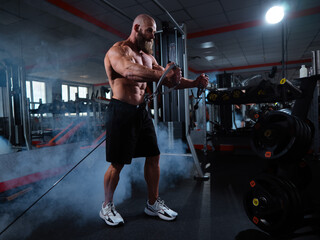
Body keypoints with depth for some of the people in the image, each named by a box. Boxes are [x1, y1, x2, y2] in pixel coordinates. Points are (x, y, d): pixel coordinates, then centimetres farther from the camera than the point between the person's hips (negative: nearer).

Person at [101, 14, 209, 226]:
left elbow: (169, 80, 14)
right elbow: (129, 70, -33)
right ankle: (107, 207, 24)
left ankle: (153, 203, 26)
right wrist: (161, 73, -42)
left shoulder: (147, 57, 17)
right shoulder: (118, 50, -8)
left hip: (141, 111, 8)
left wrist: (195, 83, -1)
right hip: (121, 111, -8)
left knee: (153, 156, 9)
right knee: (117, 163, 0)